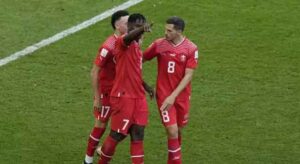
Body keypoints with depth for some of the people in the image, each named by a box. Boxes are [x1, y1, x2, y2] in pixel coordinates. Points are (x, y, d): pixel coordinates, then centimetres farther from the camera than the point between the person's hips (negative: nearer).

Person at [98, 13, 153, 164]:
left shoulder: (137, 47, 14)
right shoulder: (122, 43, -12)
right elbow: (129, 37, -39)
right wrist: (142, 29, -59)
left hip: (138, 98, 8)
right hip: (123, 97, -8)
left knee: (138, 136, 4)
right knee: (117, 135, 2)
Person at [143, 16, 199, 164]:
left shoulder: (191, 49, -10)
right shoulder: (159, 44, -7)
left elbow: (188, 75, -12)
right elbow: (141, 59, 4)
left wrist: (173, 96, -19)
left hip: (182, 95, 1)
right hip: (163, 94, -1)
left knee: (178, 130, 13)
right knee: (172, 131, -11)